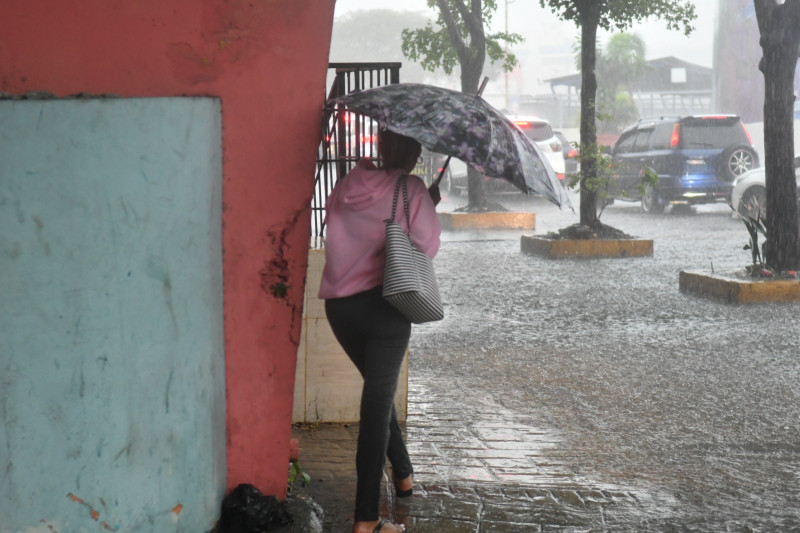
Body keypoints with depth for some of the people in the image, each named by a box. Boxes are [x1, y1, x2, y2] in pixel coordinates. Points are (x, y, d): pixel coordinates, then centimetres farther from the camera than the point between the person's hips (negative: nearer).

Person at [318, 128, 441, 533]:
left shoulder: (349, 184, 3)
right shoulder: (411, 191, -10)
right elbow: (427, 246, -7)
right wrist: (430, 205, 9)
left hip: (338, 305, 5)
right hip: (382, 305, -5)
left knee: (378, 393, 25)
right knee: (378, 402, -1)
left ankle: (403, 474, 39)